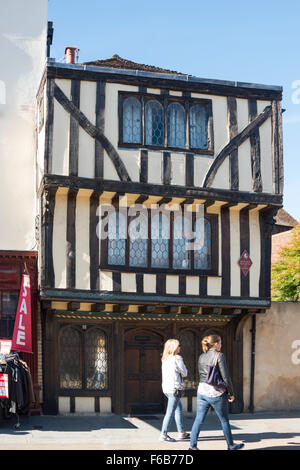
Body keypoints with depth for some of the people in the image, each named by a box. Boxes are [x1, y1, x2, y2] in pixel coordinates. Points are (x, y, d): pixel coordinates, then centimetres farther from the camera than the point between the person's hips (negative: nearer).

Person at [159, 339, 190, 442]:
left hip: (166, 388, 9)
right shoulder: (177, 359, -13)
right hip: (174, 388, -9)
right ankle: (163, 434, -5)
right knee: (170, 412, -5)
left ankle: (181, 432, 26)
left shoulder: (165, 359, 11)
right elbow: (184, 373, -4)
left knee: (179, 408, 20)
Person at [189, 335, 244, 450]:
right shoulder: (219, 355, -11)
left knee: (199, 419, 7)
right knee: (224, 420, 11)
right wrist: (231, 393, -3)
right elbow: (226, 377, -12)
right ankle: (231, 445, 24)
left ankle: (192, 445, 3)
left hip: (202, 391, 5)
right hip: (216, 393, -5)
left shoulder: (201, 357, 8)